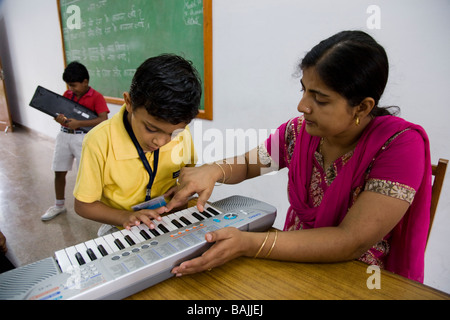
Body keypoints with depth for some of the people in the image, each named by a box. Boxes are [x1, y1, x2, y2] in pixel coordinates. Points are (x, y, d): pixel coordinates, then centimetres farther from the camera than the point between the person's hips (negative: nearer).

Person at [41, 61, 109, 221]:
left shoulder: (96, 97, -8)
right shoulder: (67, 94, 10)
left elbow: (103, 120, -19)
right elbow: (59, 111, 17)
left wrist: (78, 123, -24)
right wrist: (59, 118, -8)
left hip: (83, 137, -6)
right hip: (64, 135, 6)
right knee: (59, 172, 12)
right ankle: (59, 205, 31)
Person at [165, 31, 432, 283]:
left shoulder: (400, 145, -21)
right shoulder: (300, 131, -7)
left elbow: (352, 243, -27)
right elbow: (246, 164, 6)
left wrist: (248, 244, -35)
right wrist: (213, 171, -17)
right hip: (296, 261, 4)